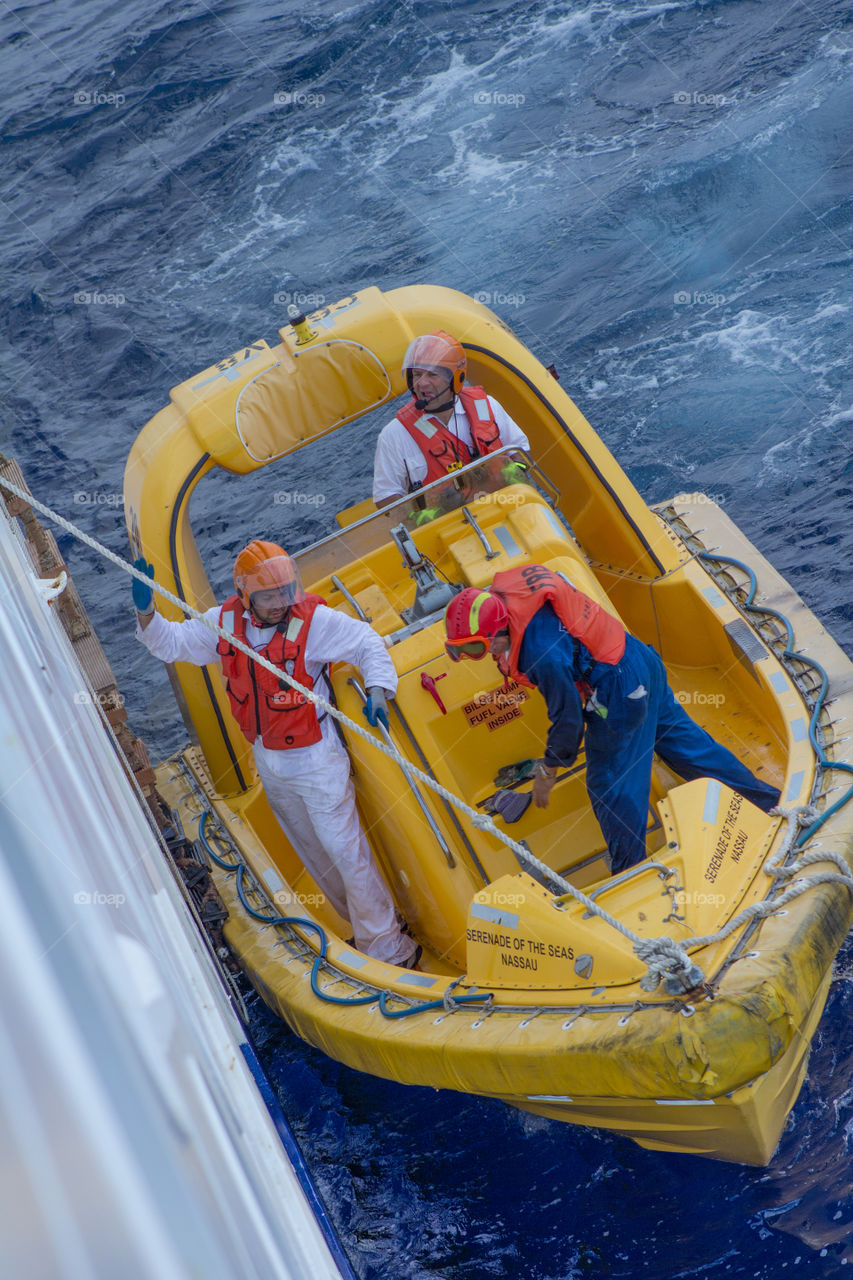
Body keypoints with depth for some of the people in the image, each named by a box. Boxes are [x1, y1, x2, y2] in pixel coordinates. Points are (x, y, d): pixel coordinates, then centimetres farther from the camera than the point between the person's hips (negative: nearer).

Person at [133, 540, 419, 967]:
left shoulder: (314, 620, -19)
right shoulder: (225, 623, -4)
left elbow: (368, 644, -12)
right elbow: (170, 643, 6)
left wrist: (377, 691, -27)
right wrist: (146, 611, -11)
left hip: (315, 757, -6)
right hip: (267, 760, 6)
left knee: (345, 850, -3)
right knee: (313, 852, 18)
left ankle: (388, 950, 10)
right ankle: (365, 927, 36)